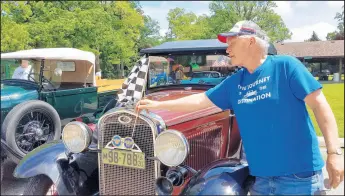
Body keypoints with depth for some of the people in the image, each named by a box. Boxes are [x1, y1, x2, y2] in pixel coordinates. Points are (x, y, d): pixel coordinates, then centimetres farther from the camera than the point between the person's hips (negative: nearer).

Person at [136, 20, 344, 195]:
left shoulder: (285, 65, -8)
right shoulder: (233, 83, 8)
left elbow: (320, 104, -10)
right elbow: (200, 100, 15)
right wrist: (158, 105, 15)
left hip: (299, 174, -5)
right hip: (261, 176, 5)